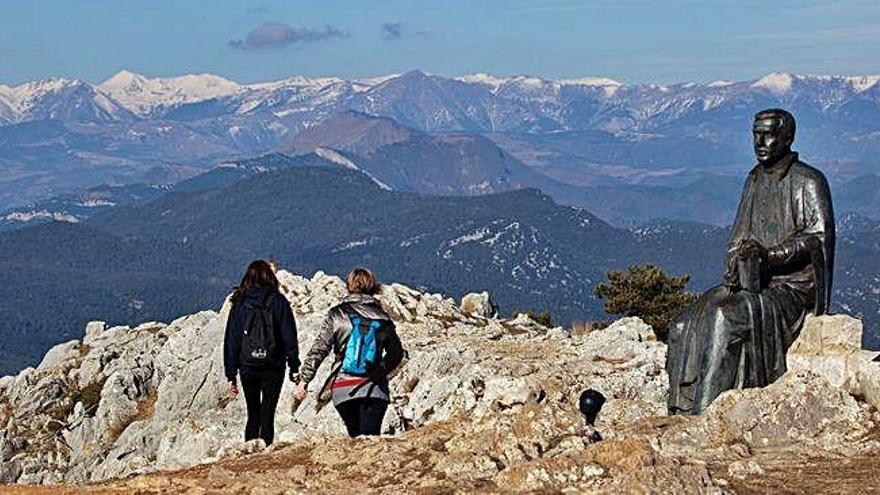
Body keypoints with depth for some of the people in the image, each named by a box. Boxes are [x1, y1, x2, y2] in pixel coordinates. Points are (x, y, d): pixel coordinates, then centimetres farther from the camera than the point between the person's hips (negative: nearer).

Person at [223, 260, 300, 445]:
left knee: (253, 416, 14)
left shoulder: (240, 303, 2)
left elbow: (231, 340, 3)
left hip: (247, 367, 2)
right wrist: (294, 367, 2)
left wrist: (231, 374, 8)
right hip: (273, 367, -2)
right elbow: (289, 337, -4)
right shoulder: (278, 302, -3)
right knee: (267, 416, 1)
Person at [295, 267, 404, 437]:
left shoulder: (337, 315, 0)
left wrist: (304, 379, 1)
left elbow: (318, 350, -4)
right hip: (374, 389, 0)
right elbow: (397, 353, 14)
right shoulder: (382, 318, 5)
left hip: (343, 389, 0)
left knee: (355, 437, 15)